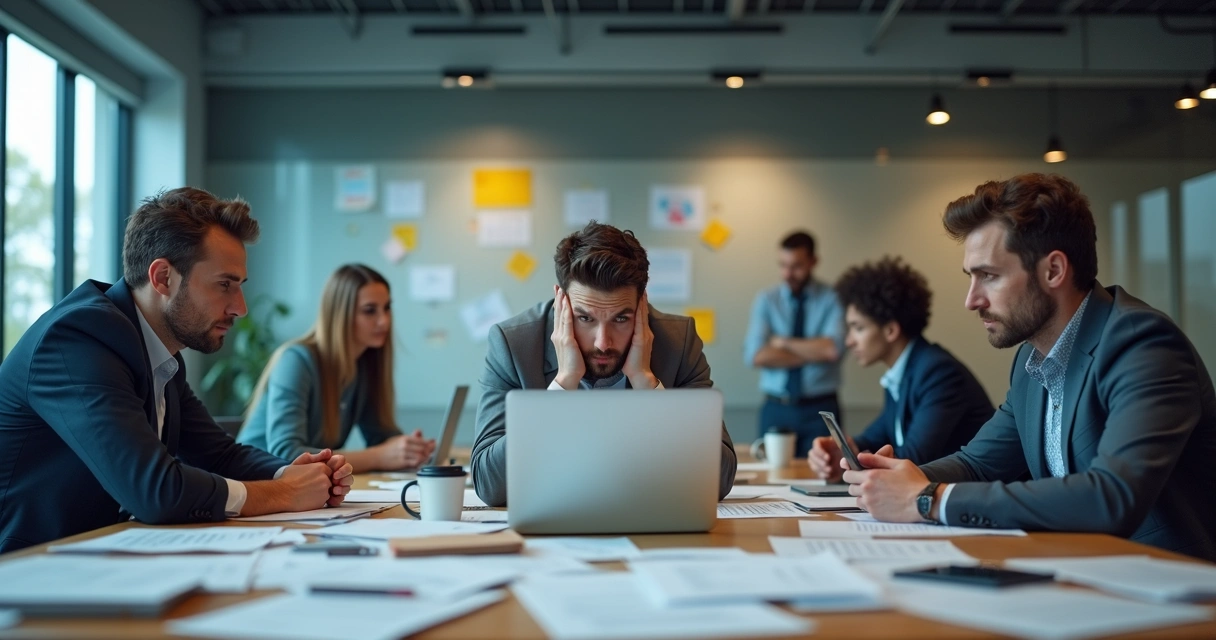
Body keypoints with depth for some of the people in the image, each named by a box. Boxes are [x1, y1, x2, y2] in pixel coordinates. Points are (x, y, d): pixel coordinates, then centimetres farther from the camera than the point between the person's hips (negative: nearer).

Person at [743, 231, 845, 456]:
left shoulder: (833, 299, -2)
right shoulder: (766, 300, 3)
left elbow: (833, 349, -18)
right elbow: (756, 356, -10)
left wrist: (783, 342, -9)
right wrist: (814, 352, -11)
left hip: (821, 410, -2)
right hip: (776, 410, 2)